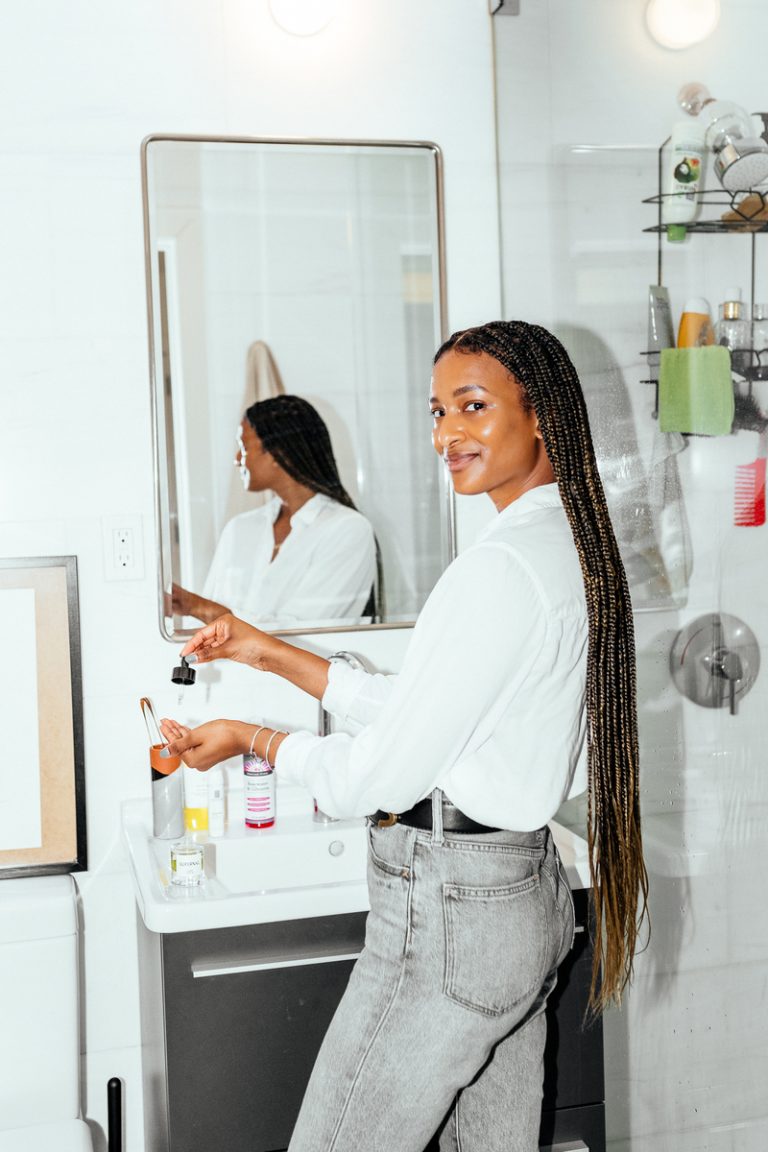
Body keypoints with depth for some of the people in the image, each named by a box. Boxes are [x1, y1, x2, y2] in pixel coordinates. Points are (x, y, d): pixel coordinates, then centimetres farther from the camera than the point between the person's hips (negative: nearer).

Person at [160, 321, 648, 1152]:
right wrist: (274, 655, 13)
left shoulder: (501, 566, -21)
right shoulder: (573, 546, 10)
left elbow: (378, 778, -18)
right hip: (527, 892, 10)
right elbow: (418, 711, 13)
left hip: (449, 914, -10)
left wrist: (253, 739, -1)